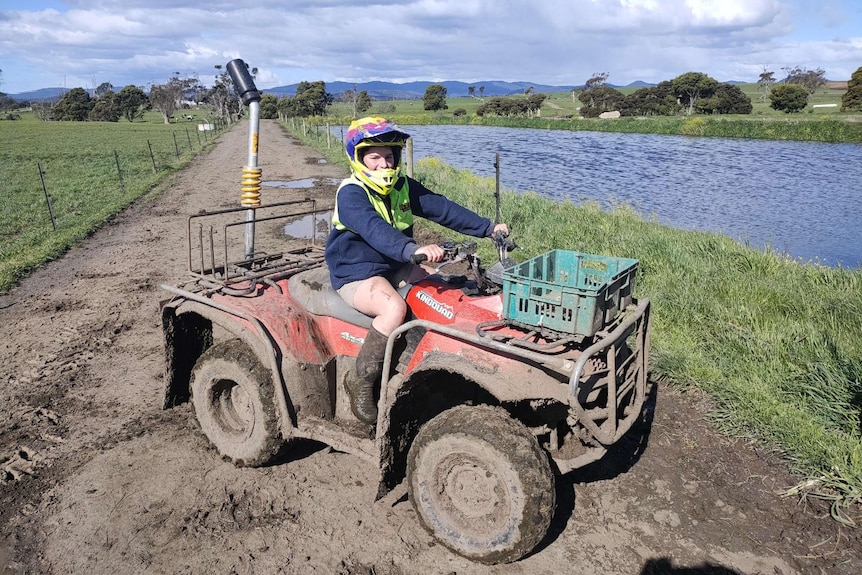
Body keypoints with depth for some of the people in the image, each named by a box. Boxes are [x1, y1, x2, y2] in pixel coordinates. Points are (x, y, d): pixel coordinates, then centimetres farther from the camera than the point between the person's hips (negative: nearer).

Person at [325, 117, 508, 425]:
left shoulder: (403, 187, 6)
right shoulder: (350, 194, -17)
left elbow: (442, 208, 1)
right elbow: (374, 229, -36)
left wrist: (488, 227, -7)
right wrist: (414, 249, -53)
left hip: (395, 268, 7)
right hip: (357, 275, -7)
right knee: (394, 308, -34)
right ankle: (361, 380, -17)